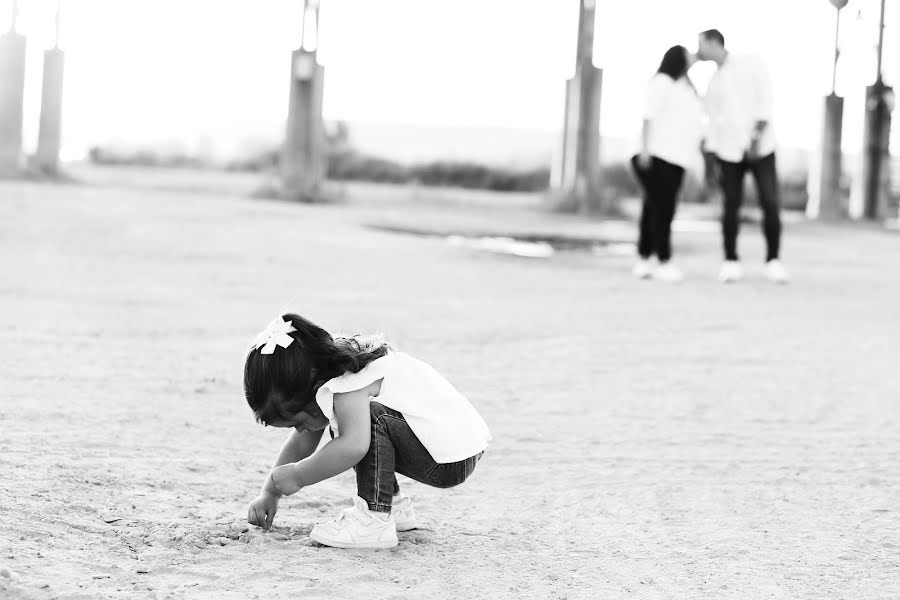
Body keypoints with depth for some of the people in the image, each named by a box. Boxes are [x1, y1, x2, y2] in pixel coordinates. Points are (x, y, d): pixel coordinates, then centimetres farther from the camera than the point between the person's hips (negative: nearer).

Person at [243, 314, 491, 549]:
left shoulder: (347, 384, -24)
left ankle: (375, 521, -23)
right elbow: (300, 444, 16)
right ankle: (394, 506, 19)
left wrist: (296, 476, -27)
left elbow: (353, 447, -38)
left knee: (373, 420, -29)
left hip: (452, 461, -10)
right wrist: (269, 493, 11)